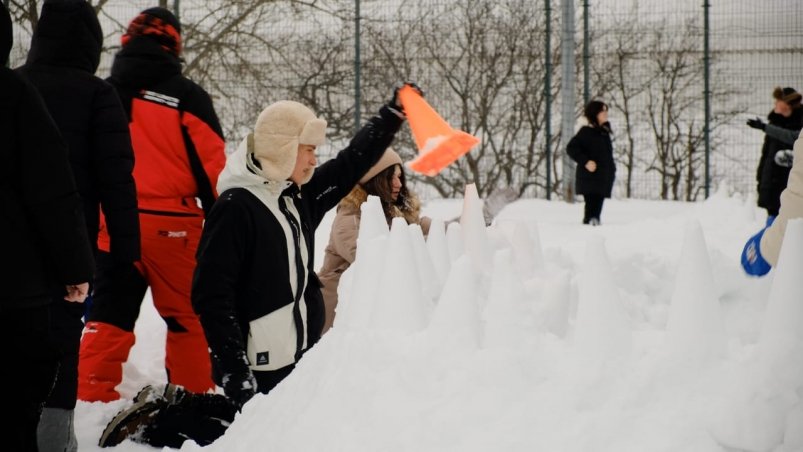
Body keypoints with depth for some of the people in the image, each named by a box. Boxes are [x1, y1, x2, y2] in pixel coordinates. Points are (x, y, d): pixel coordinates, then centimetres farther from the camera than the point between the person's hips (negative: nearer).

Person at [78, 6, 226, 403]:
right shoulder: (186, 96, -5)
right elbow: (211, 166, -5)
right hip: (171, 225, -3)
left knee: (108, 318, 8)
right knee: (188, 318, 10)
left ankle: (92, 400, 1)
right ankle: (195, 398, 14)